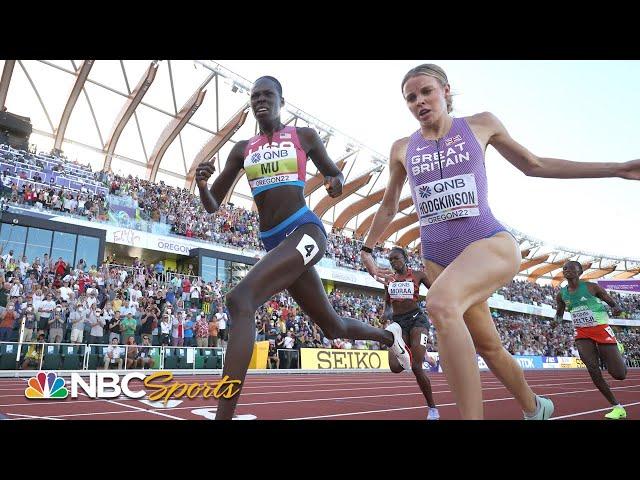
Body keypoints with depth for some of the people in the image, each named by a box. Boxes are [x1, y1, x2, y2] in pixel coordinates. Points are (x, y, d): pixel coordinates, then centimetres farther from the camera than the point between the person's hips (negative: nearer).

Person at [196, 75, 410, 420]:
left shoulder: (304, 137, 8)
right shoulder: (242, 149, 16)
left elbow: (334, 173, 20)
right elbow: (212, 206, 14)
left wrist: (336, 182, -5)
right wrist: (201, 184, -9)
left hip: (305, 231, -5)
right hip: (273, 243, 6)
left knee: (239, 300, -29)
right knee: (334, 328, 18)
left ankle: (224, 415, -27)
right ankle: (388, 336, 49)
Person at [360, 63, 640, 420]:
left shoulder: (481, 124, 4)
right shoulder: (403, 149, 8)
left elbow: (533, 165, 12)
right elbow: (388, 207, 20)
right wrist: (367, 249, 22)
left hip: (491, 242, -3)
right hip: (437, 257, 4)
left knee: (441, 303, -35)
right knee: (488, 347, 13)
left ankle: (472, 415, -27)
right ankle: (534, 408, 41)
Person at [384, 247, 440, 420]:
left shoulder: (417, 275, 0)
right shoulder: (388, 279, 9)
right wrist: (386, 312, -2)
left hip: (416, 319, -4)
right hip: (398, 322, 4)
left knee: (415, 367, -17)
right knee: (395, 367, -13)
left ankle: (433, 408, 4)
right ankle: (420, 354, 21)